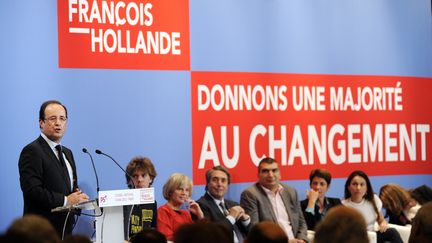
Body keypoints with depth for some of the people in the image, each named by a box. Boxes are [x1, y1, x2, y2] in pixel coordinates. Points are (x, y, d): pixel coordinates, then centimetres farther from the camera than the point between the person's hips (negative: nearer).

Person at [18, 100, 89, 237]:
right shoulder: (32, 151, -10)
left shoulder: (67, 153, 18)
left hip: (65, 226, 8)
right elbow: (32, 190, -20)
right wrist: (65, 200, -19)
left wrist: (78, 197, 0)